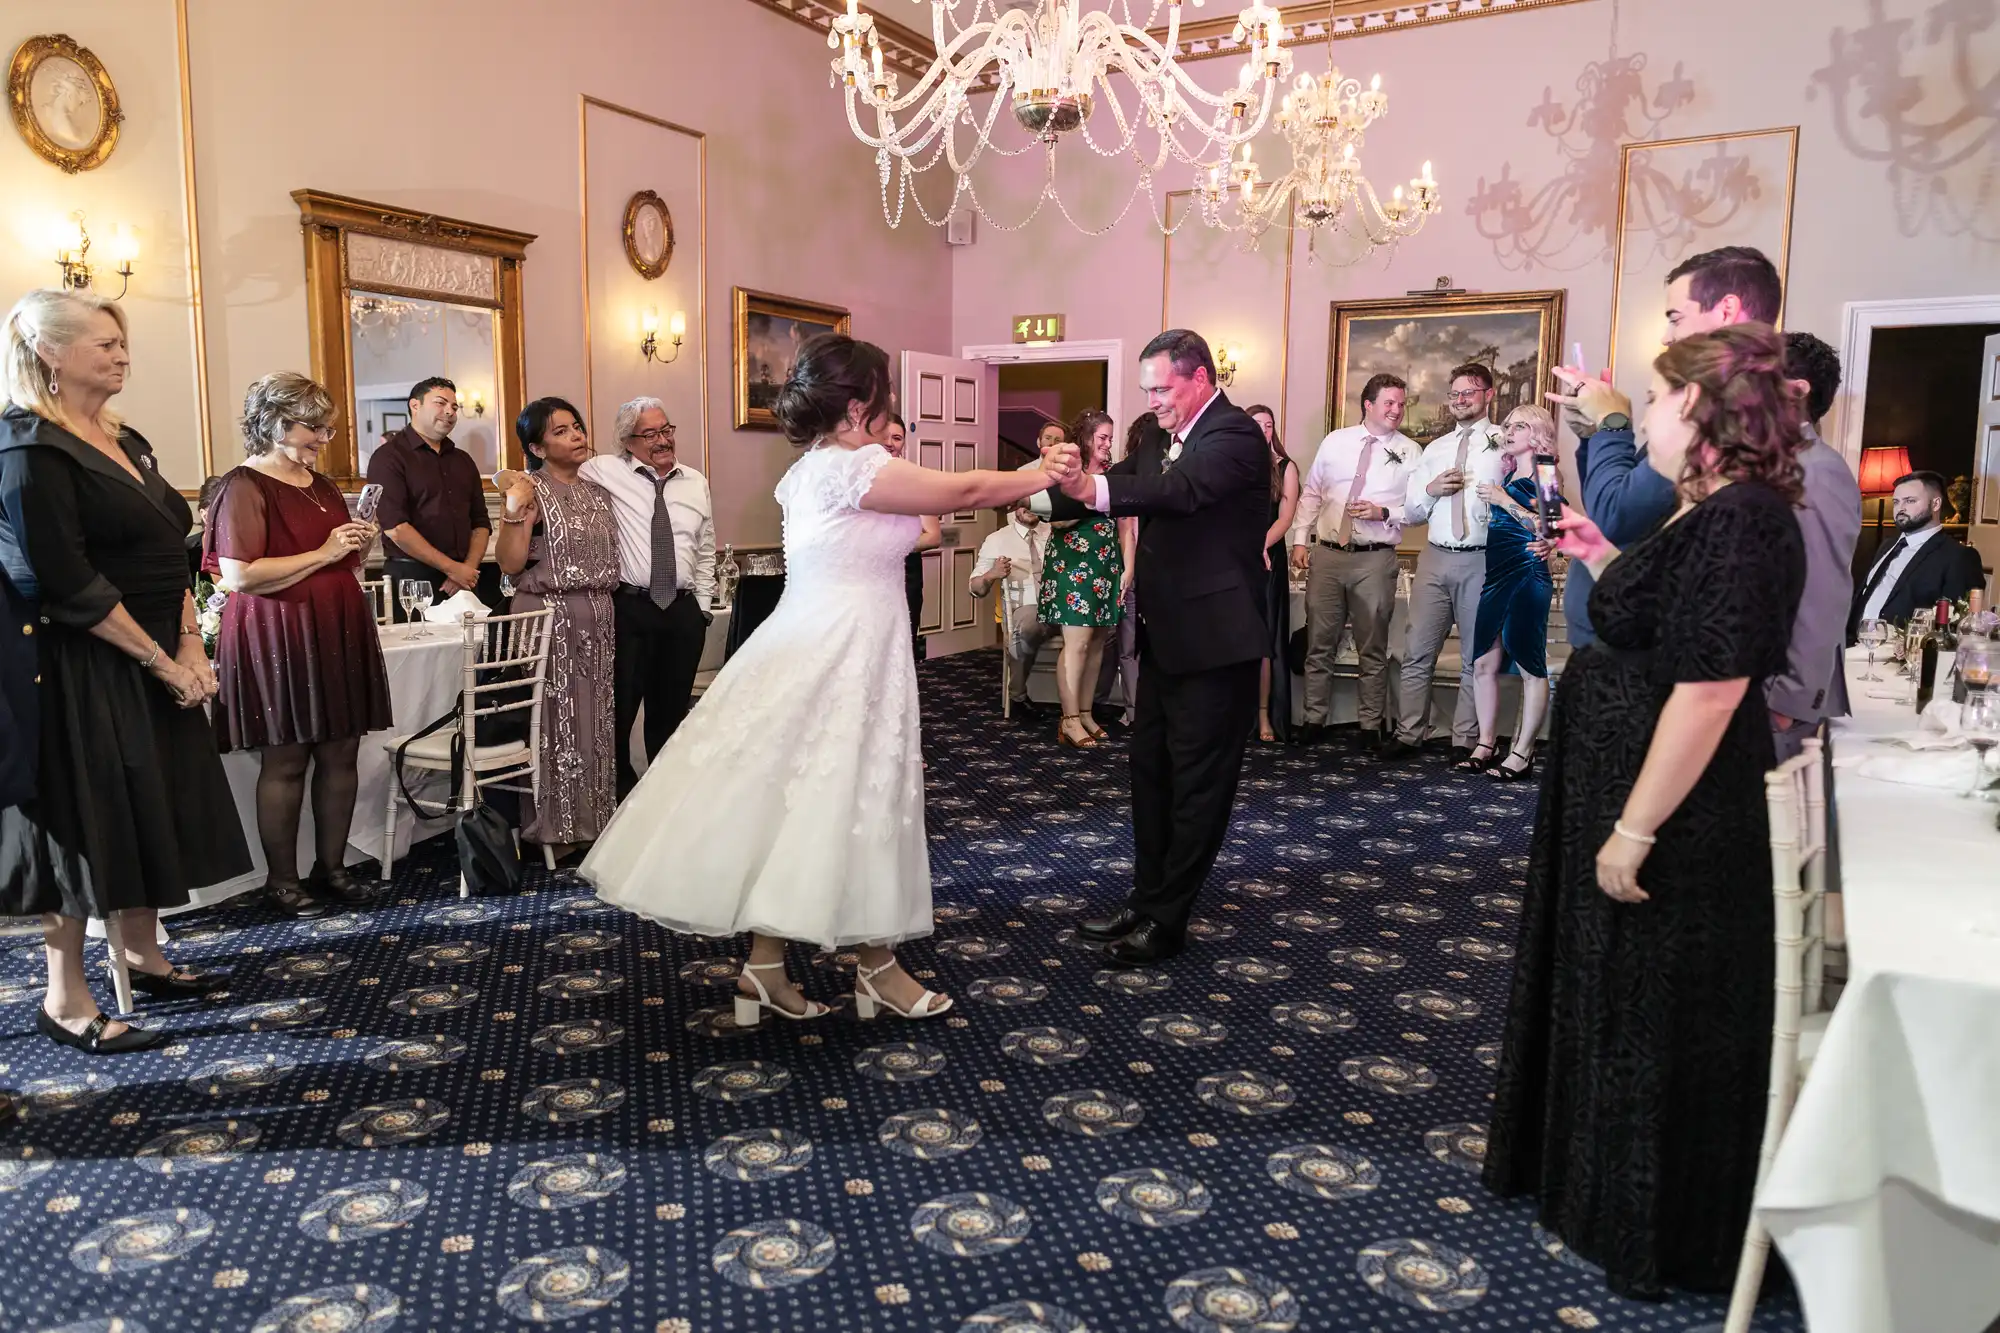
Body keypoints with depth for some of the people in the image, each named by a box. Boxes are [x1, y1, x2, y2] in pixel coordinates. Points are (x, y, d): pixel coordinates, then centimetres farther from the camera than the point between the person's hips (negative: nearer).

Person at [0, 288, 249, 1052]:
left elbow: (170, 557, 13)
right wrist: (162, 663, -16)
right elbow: (68, 584, -20)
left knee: (149, 814, 16)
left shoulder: (125, 442, 11)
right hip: (86, 671, -8)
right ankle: (65, 1001, 13)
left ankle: (144, 956, 31)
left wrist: (191, 647, 1)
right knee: (85, 823, 0)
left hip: (154, 664, 8)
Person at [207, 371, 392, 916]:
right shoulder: (245, 486, -8)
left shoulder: (321, 486, 17)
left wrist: (360, 546, 7)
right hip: (279, 640, -7)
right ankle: (281, 881, 10)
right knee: (284, 763, -2)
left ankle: (331, 868, 16)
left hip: (338, 634, 7)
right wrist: (323, 554, -16)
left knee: (340, 754, 6)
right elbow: (240, 575, -19)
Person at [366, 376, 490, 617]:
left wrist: (468, 570, -4)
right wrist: (452, 568, -14)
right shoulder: (389, 457, -3)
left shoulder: (463, 460, 16)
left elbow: (480, 523, 14)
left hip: (462, 584, 5)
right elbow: (395, 528, -14)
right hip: (411, 579, -5)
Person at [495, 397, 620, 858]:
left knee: (596, 720, 10)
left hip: (599, 618, 6)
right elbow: (510, 564, -12)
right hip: (549, 616, -6)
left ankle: (593, 819, 21)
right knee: (555, 721, -1)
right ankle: (554, 828, 10)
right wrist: (515, 512, -22)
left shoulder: (598, 490, 12)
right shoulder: (531, 490, -5)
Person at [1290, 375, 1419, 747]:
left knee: (1373, 649, 7)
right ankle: (1314, 720, 17)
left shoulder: (1410, 452, 2)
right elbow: (1311, 494, 10)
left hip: (1375, 561, -1)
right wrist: (1300, 540, 2)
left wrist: (1384, 514, -15)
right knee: (1319, 643, 6)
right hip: (1326, 555, 2)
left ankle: (1371, 726, 17)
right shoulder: (1335, 441, 7)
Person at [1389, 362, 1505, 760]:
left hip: (1481, 562, -4)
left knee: (1475, 657, 7)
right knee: (1417, 652, 6)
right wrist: (1430, 490, -3)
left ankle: (1465, 740, 15)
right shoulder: (1434, 449, 16)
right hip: (1435, 559, 4)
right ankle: (1408, 733, 14)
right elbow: (1410, 513, 15)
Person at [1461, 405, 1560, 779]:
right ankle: (1486, 745, 15)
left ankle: (1522, 753, 2)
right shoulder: (1508, 474, 18)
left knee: (1530, 666, -2)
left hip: (1527, 576, -8)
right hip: (1497, 574, 8)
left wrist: (1505, 501, -14)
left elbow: (1546, 527, -16)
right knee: (1483, 663, 7)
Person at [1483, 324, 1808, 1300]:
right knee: (1615, 1002, 23)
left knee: (1654, 1021, 6)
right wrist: (1603, 559, 16)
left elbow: (1708, 690, -27)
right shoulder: (1717, 513, 9)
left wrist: (1635, 830, -25)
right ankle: (1598, 1177, 42)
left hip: (1672, 816, -10)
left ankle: (1650, 1230, 25)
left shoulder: (1741, 521, -23)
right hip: (1630, 789, 10)